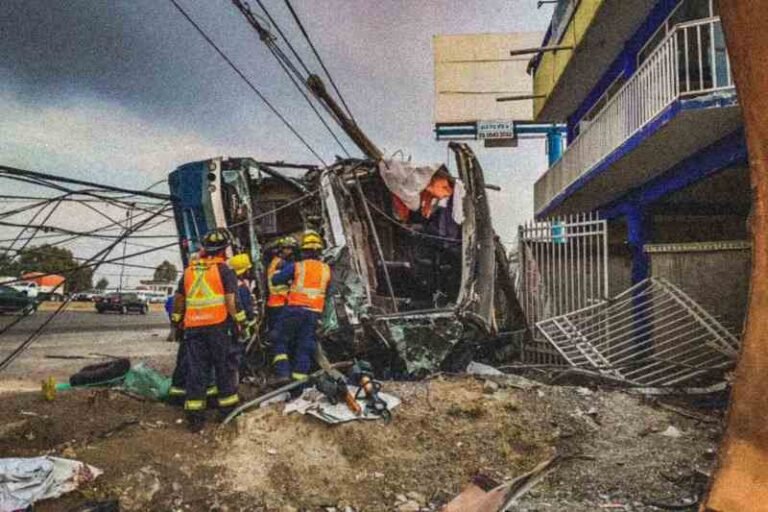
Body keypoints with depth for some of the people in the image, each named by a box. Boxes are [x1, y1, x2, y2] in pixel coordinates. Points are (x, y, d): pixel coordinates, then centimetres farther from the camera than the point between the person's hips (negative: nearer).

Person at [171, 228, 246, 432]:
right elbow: (230, 301, -11)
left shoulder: (189, 270, 13)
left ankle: (194, 415, 7)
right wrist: (239, 322, -3)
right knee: (224, 367, 8)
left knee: (195, 369, 6)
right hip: (218, 325, -4)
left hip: (193, 327, 4)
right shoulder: (224, 270, -3)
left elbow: (178, 299, 18)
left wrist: (178, 320, 29)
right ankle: (228, 408, 16)